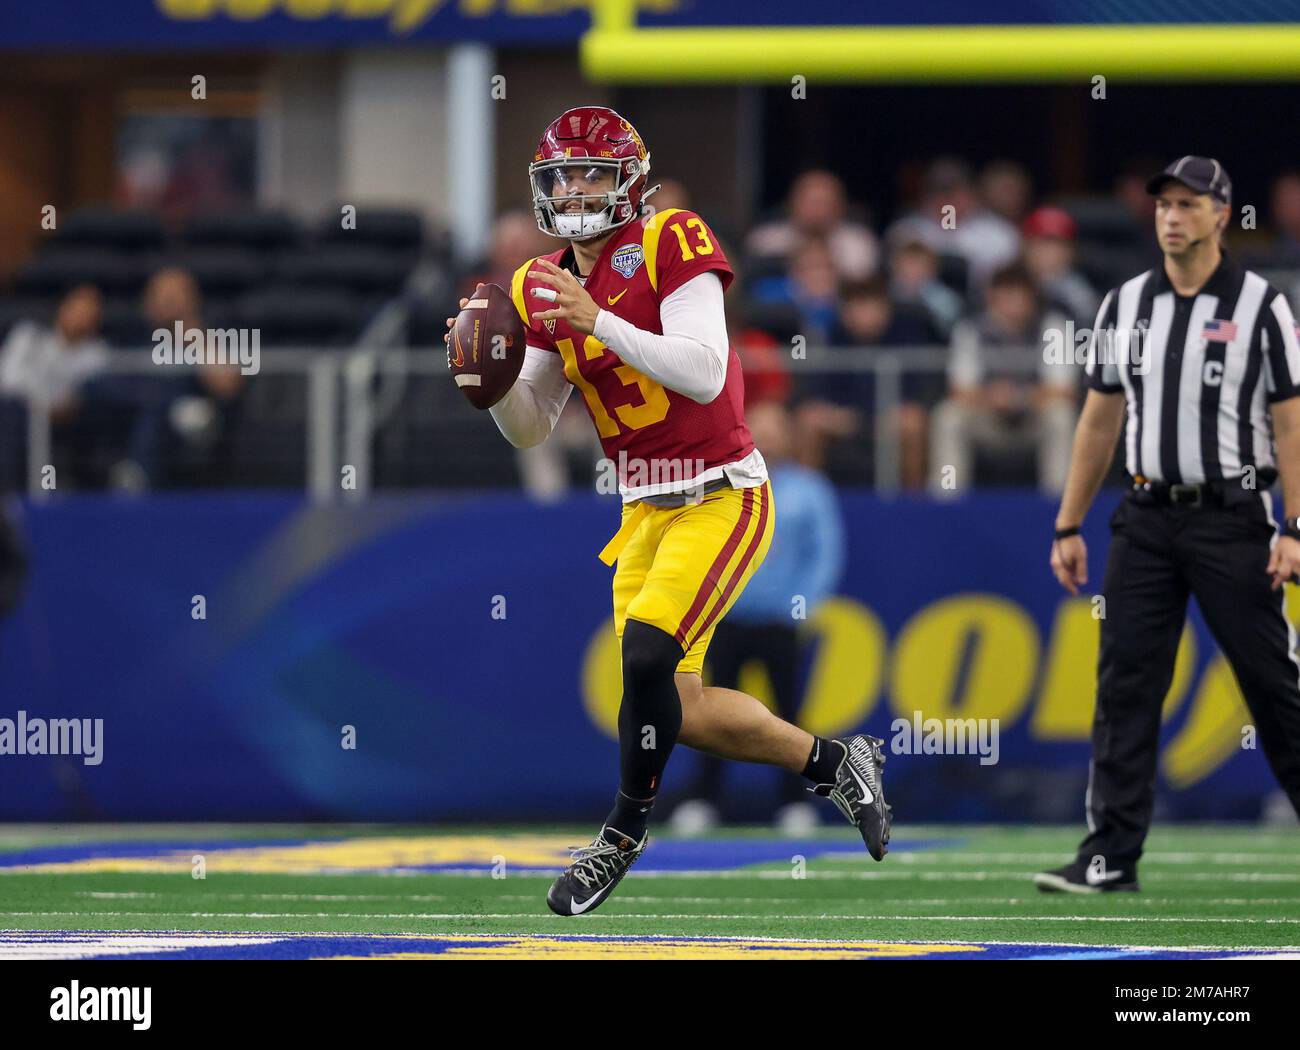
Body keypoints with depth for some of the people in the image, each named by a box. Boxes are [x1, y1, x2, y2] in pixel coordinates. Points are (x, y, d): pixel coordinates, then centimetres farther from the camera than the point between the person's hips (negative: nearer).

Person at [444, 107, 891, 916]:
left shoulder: (672, 246, -13)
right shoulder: (546, 286, 7)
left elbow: (704, 375, -25)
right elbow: (532, 429, 10)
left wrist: (599, 321, -30)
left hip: (722, 499, -7)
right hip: (648, 512, 7)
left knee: (647, 653, -23)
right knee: (678, 710, 3)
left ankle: (624, 835, -4)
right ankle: (832, 761, 26)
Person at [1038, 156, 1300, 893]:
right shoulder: (1125, 306, 9)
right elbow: (1100, 421, 14)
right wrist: (1069, 527, 11)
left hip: (1231, 520, -4)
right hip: (1148, 520, 4)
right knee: (1124, 686, -2)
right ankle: (1112, 856, -1)